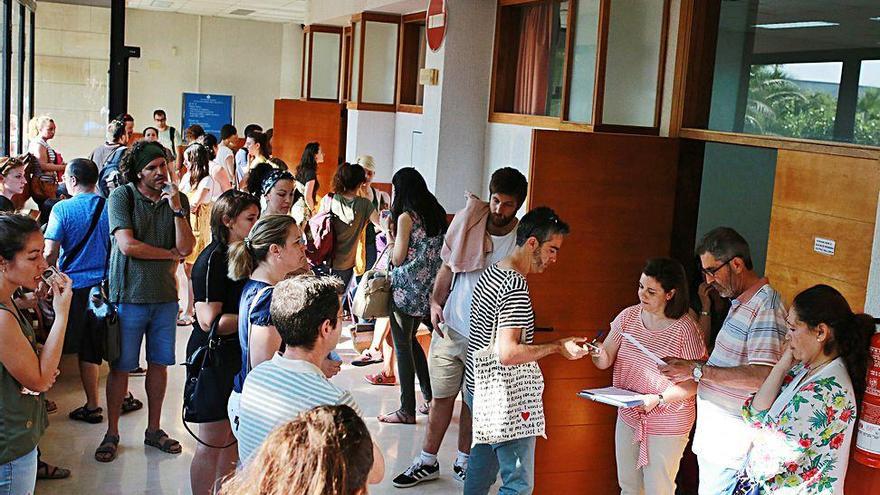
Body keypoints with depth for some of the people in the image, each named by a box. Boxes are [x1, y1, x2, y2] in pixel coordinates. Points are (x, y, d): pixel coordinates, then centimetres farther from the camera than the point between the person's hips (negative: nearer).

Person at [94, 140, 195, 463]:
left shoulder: (178, 199, 4)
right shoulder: (122, 196, -6)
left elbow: (186, 248, -4)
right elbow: (127, 245, -15)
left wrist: (177, 209, -16)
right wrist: (170, 254, -5)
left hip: (165, 296, 4)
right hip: (129, 294, -3)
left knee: (159, 363, 11)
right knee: (120, 366, 4)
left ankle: (154, 429, 26)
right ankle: (112, 433, 18)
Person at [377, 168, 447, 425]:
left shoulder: (406, 216, -13)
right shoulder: (437, 213, 8)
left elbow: (398, 258, -12)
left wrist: (390, 235, 2)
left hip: (406, 288, -8)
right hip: (428, 288, 8)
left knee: (403, 346, 1)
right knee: (410, 340, 21)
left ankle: (407, 410, 4)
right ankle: (430, 396, 21)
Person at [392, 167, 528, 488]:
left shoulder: (522, 240, -8)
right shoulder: (468, 223, -2)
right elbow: (447, 267, 7)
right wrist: (436, 302, -7)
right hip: (451, 327, 2)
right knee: (442, 396, 10)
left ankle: (464, 461, 30)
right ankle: (427, 462, 22)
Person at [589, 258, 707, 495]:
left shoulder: (685, 328, -18)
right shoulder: (629, 316, -4)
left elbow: (694, 382, -15)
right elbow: (605, 362, -3)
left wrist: (658, 399, -26)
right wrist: (598, 353, -26)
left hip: (667, 426, -5)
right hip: (628, 416, 5)